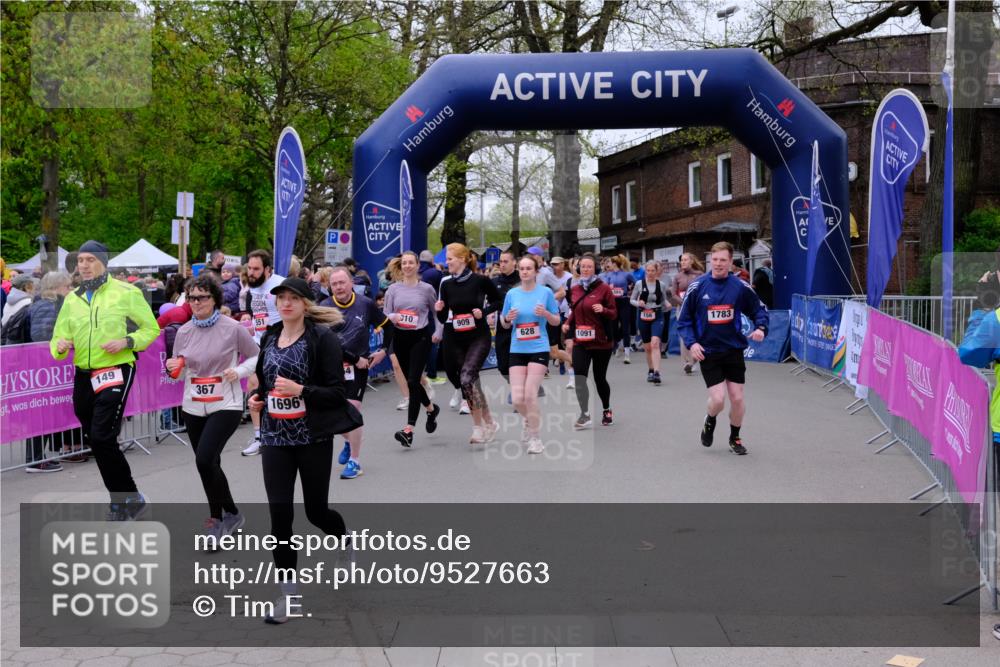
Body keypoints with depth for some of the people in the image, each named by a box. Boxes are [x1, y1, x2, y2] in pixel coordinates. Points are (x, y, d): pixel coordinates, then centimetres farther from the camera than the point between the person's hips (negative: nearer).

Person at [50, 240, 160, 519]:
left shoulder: (126, 292, -4)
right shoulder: (72, 299, 11)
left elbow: (151, 329, 1)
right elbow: (58, 339, 12)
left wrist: (126, 341, -15)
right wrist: (60, 345, -12)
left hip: (115, 373, -6)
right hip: (83, 377, 6)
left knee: (102, 438, -15)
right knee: (94, 441, 11)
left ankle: (130, 497, 0)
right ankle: (121, 500, 26)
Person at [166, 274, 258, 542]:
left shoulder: (233, 328, -8)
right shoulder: (184, 331, 4)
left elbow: (256, 357, 3)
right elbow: (179, 374, 12)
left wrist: (238, 372, -15)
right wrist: (173, 368, -10)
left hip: (226, 405, -5)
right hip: (193, 407, 5)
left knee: (205, 460, -18)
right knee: (209, 464, 12)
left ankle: (224, 515, 3)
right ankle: (219, 518, 31)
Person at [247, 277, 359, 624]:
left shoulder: (322, 338, -9)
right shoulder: (269, 338, 9)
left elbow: (338, 393, -12)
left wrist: (301, 390, -25)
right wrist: (256, 398, 3)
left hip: (313, 438, -4)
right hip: (275, 437, 4)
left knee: (316, 511, 8)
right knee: (279, 514, -1)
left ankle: (346, 537, 44)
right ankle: (288, 592, 10)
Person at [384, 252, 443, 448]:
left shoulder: (426, 289, -1)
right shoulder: (393, 289, 4)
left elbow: (437, 313, 9)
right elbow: (385, 314, 7)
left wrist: (438, 332, -2)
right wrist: (393, 317, -14)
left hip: (420, 337, -4)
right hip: (400, 337, 4)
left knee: (413, 381, -12)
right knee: (411, 381, 13)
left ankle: (409, 429, -14)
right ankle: (431, 408, 41)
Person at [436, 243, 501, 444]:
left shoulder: (480, 281, -8)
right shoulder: (446, 284, 3)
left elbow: (498, 301, 6)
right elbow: (443, 318, 9)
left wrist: (484, 311, -10)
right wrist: (439, 310, -12)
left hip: (478, 337, -5)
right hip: (455, 339, 5)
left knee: (467, 378, -21)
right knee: (470, 382, 8)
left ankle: (480, 426, -9)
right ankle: (487, 422, 21)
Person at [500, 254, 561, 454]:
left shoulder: (546, 292, -2)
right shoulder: (512, 293, 4)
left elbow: (556, 322, 4)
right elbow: (504, 324, 12)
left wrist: (546, 314, -16)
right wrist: (508, 318, -11)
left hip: (539, 349, -3)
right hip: (517, 350, 3)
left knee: (530, 395, -11)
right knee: (517, 399, -3)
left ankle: (534, 438, 5)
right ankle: (529, 420, 32)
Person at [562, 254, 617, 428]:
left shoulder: (604, 288, -6)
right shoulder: (574, 289, 6)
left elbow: (614, 313, -4)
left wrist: (603, 310, -24)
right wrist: (567, 323, 2)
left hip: (601, 342, -3)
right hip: (580, 341, 3)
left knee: (600, 378, 8)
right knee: (579, 377, -12)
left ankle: (607, 410, 32)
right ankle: (585, 415, -6)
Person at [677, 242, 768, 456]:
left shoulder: (740, 287, -4)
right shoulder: (697, 287, -6)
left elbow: (759, 309, 10)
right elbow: (684, 320, 1)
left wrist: (761, 327, -10)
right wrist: (691, 342, -13)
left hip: (734, 350, 2)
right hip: (708, 352, -1)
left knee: (737, 398, 3)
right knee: (718, 399, -9)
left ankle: (735, 438, 28)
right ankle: (710, 421, 27)